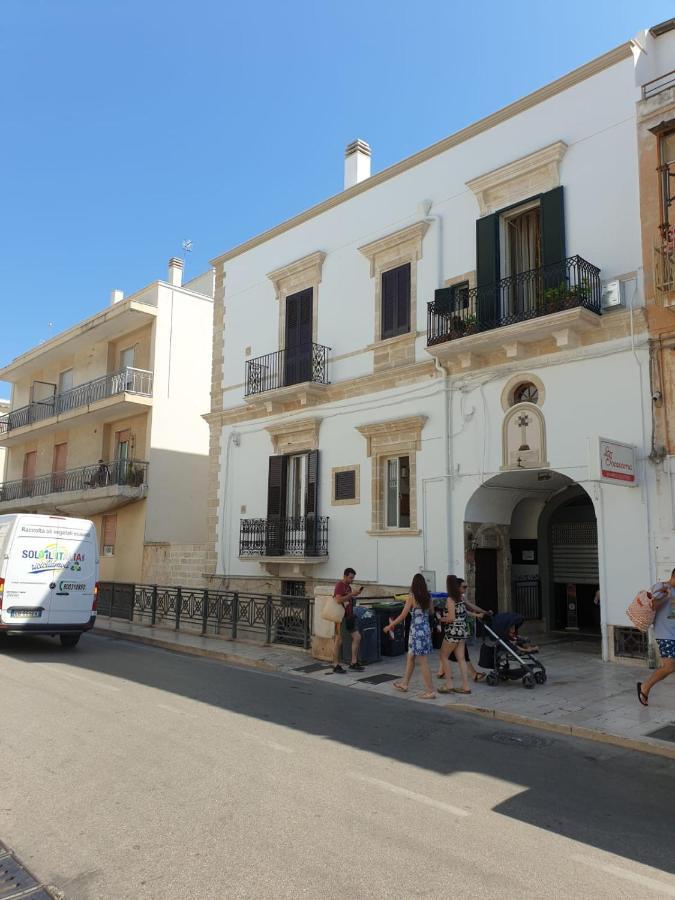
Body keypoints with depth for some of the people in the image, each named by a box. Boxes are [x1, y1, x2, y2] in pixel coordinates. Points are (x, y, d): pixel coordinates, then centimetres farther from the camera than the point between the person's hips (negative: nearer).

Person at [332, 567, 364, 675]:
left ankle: (354, 663, 14)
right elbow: (338, 600, -26)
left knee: (357, 637, 6)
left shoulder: (348, 586, 15)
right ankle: (336, 666, 8)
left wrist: (354, 595, 10)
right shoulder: (339, 585, -13)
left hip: (349, 616, 9)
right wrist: (351, 594, -22)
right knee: (339, 641, -1)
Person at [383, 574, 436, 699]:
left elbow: (403, 615, -11)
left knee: (423, 662, -2)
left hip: (417, 630, -7)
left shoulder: (412, 596, -12)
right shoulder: (428, 597, 4)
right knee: (410, 657, 19)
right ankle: (404, 684, 31)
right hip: (426, 629, 7)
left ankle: (430, 691, 1)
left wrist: (390, 626, 0)